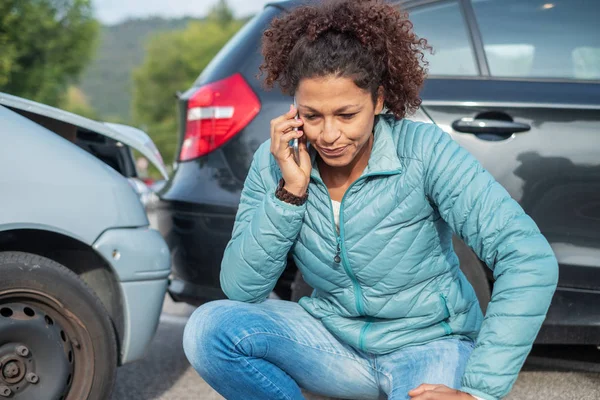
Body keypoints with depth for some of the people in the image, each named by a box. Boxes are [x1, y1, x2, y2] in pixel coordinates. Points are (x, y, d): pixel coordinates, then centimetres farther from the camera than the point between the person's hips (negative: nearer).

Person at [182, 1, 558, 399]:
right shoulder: (276, 162, -8)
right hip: (335, 342, 4)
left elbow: (531, 259, -25)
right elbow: (240, 289, -10)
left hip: (429, 342, -3)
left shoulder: (424, 151, -20)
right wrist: (290, 191, -22)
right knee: (209, 327, -21)